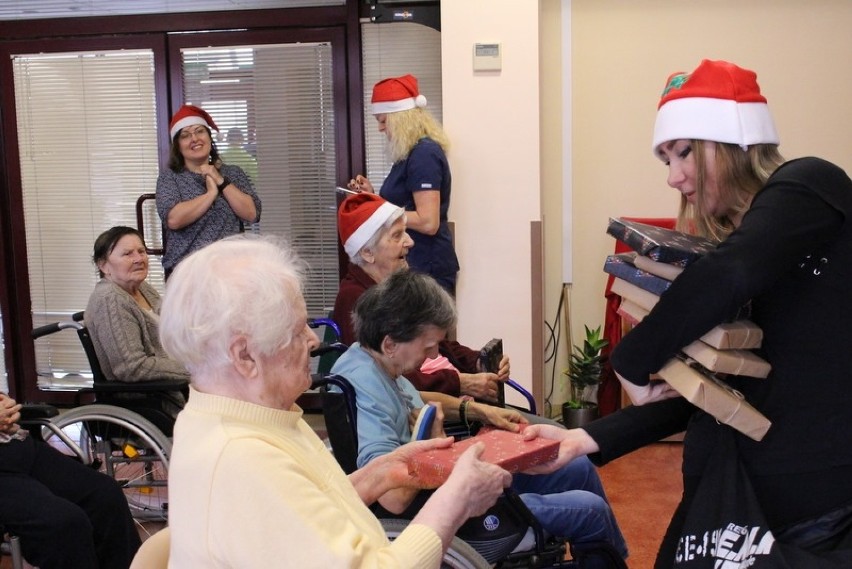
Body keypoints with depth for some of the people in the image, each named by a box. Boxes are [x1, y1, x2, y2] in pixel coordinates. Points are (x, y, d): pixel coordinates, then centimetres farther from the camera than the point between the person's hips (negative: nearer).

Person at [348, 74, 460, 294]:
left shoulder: (424, 154, -16)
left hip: (426, 267, -9)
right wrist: (373, 195, 8)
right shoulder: (413, 153, 14)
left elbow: (428, 222, -22)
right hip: (413, 264, 9)